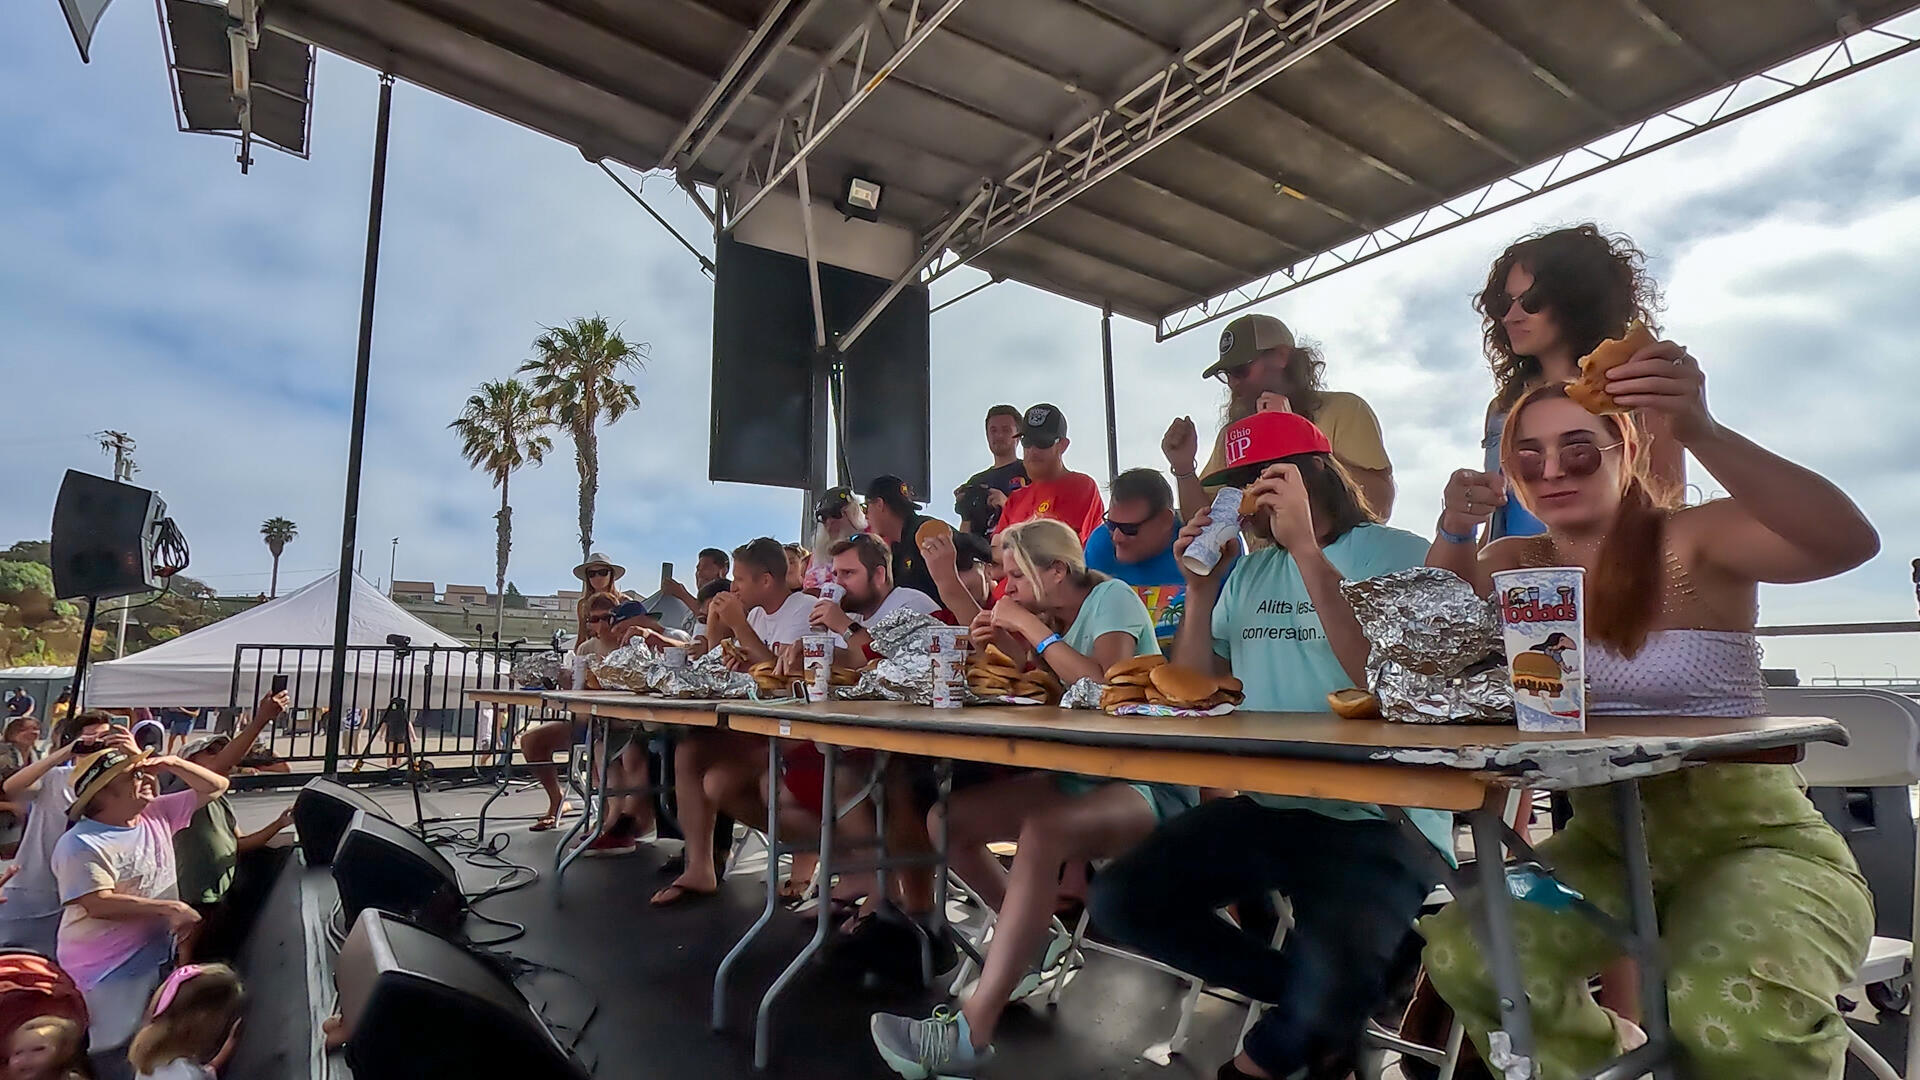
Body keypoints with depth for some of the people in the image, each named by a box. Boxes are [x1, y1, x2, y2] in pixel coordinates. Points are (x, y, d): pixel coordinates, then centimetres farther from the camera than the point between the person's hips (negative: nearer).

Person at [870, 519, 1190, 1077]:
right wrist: (1015, 650, -3)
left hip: (1147, 782, -8)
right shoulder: (1054, 621, 11)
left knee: (1042, 831, -38)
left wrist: (1036, 631, -18)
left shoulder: (1112, 597, -10)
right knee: (945, 819, -6)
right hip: (1080, 775, 8)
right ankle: (1035, 944, 9)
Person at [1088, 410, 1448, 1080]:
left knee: (1327, 985, -31)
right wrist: (1201, 592, -2)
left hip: (1378, 822, -6)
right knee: (1118, 901, -5)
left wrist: (1307, 549, -24)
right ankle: (1329, 1009, 7)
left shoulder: (1397, 555, -7)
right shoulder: (1247, 575, 12)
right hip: (1267, 809, 7)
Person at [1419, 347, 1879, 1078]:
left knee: (1735, 1019, -33)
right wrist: (1454, 535, -23)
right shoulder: (1515, 566, 2)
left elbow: (1849, 543, -28)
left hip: (1756, 844, -4)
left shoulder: (1696, 543, -10)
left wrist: (1700, 433, -41)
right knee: (1461, 957, -19)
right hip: (1607, 849, 4)